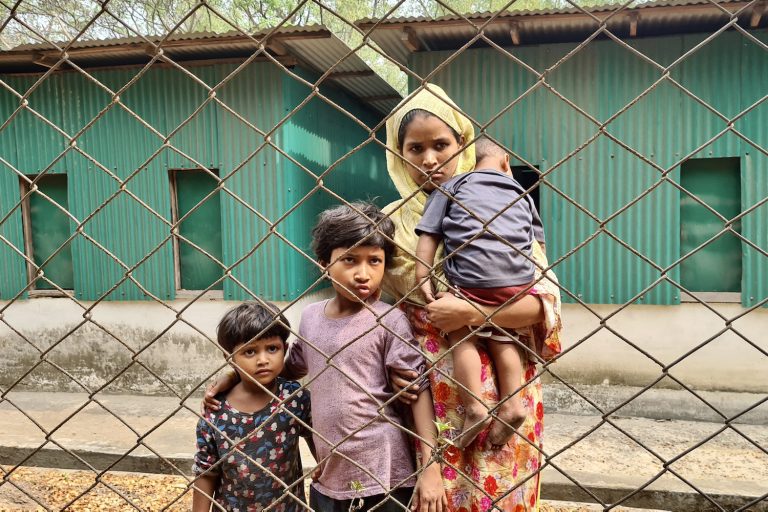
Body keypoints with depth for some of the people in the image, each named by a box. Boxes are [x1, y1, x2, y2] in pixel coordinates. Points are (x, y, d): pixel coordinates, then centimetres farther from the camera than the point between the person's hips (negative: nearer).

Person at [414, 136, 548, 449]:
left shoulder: (453, 185, 14)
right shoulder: (521, 193, 24)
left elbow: (428, 235, 4)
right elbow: (537, 242, 26)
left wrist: (423, 277, 3)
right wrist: (535, 278, 34)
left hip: (469, 278, -4)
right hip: (518, 281, 4)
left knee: (463, 338, 9)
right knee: (502, 338, 20)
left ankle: (474, 408, 1)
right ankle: (511, 403, 14)